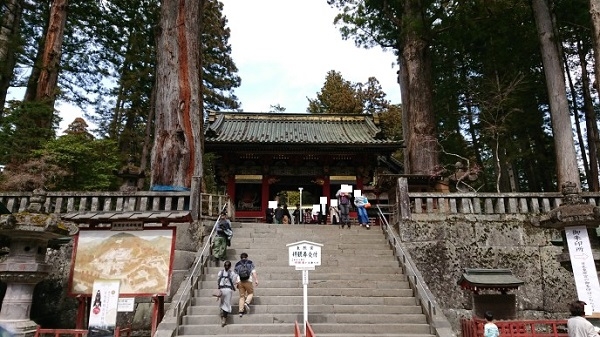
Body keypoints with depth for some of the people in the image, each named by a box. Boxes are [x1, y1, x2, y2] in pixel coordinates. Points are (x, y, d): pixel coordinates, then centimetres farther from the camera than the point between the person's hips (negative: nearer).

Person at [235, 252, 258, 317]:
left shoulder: (237, 264, 16)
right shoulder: (250, 262, 11)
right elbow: (254, 272, 1)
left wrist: (236, 283, 15)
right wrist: (256, 280, -3)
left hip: (240, 281, 2)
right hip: (248, 280, -2)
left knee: (242, 296, 7)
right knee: (250, 293, 14)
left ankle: (241, 311, -1)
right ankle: (247, 303, -13)